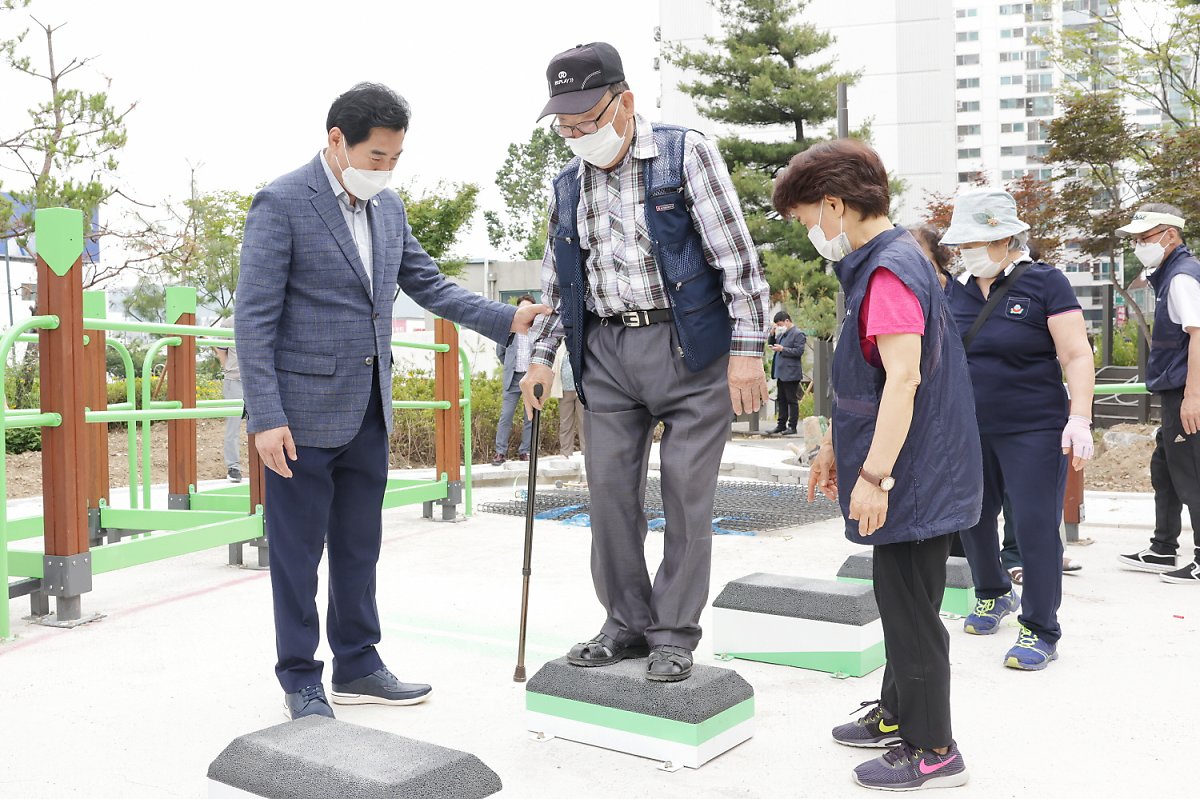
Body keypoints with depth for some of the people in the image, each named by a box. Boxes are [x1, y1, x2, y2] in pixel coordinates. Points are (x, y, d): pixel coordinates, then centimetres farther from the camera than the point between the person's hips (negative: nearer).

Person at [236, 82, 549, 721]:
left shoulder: (389, 208, 10)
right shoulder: (281, 203, -11)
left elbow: (429, 285, 14)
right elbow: (254, 318, -13)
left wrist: (506, 319, 1)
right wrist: (266, 418, -18)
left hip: (367, 411, 7)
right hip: (304, 412, -7)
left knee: (359, 548, 16)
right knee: (298, 554, 5)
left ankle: (357, 668, 29)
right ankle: (301, 683, 20)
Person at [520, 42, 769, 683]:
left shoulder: (686, 154, -4)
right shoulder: (568, 185, 12)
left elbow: (737, 255, -8)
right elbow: (556, 283, 21)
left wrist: (747, 349, -14)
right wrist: (541, 356, 15)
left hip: (688, 348, -5)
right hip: (605, 354, 5)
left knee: (686, 492, -2)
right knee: (610, 491, 5)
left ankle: (674, 632, 12)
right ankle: (627, 623, 19)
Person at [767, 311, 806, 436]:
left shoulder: (798, 334, -9)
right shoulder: (782, 334, 16)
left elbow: (799, 351, -17)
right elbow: (773, 343, 24)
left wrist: (782, 349, -18)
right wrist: (773, 334, 7)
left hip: (791, 374, -8)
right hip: (781, 373, 8)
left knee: (792, 400, -2)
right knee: (782, 400, 12)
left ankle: (792, 426, 3)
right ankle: (781, 425, 19)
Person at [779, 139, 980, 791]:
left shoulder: (889, 271, -19)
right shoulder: (873, 266, 14)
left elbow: (904, 378, -25)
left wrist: (874, 475, -25)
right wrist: (834, 449, 24)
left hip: (913, 476, -10)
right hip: (912, 475, 10)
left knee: (910, 608, 0)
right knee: (898, 598, 20)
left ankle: (932, 749, 13)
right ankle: (897, 714, 35)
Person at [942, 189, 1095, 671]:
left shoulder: (1044, 284, -7)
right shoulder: (956, 290, 7)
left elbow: (1077, 356, -11)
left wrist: (1079, 419, -21)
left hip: (1033, 431, -5)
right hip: (970, 432, 5)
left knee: (1035, 527, -5)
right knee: (972, 519, 13)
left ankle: (1040, 632, 8)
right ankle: (993, 595, 38)